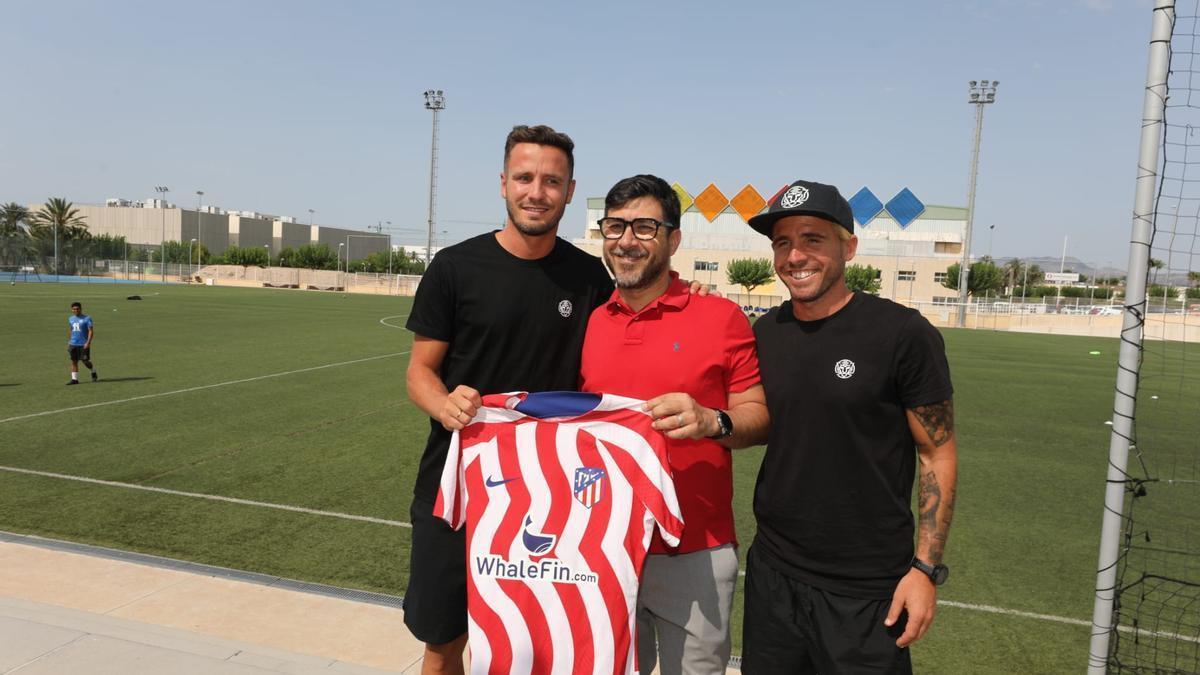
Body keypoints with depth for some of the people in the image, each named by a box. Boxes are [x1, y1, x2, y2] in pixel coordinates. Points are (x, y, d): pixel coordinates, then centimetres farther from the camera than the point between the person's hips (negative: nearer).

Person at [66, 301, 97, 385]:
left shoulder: (87, 318, -6)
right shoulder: (70, 319, 12)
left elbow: (91, 331, -10)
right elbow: (70, 330, 23)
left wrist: (88, 342, -19)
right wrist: (69, 342, 19)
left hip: (84, 344, -5)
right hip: (73, 344, 5)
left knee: (85, 361, -3)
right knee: (74, 361, 2)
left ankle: (93, 373, 23)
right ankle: (74, 379, 5)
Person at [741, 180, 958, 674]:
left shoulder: (903, 334, -12)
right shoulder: (766, 332, 2)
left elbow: (939, 454, -8)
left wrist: (926, 567, -12)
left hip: (867, 590, -4)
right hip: (772, 573, 5)